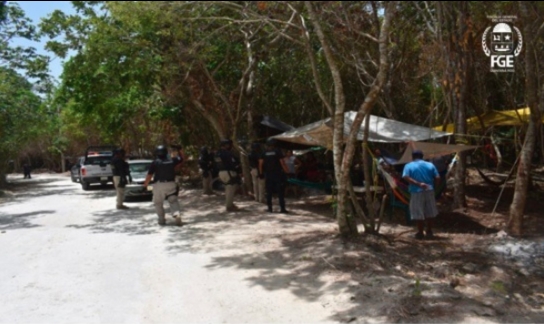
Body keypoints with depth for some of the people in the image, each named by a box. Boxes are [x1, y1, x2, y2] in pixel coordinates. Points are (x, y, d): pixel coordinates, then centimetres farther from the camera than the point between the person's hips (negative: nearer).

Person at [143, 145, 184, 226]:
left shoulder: (155, 163, -5)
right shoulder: (172, 160, 3)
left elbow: (149, 175, -5)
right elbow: (181, 159, 21)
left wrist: (145, 185, 5)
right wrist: (180, 150, 31)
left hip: (159, 185, -2)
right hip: (171, 184, 2)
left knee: (158, 203, 12)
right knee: (173, 201, 8)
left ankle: (162, 219, 11)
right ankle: (177, 215, -14)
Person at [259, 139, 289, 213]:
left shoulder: (264, 153, 4)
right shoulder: (277, 151, -4)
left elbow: (260, 163, 0)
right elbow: (282, 162, -10)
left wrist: (261, 173, 9)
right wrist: (286, 171, -5)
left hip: (268, 174, 3)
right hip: (278, 174, -3)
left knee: (269, 192, 9)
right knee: (280, 192, -1)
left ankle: (270, 208, 10)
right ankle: (282, 208, -5)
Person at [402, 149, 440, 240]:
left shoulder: (409, 166, 1)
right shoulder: (430, 165, 8)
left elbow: (406, 177, -17)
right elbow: (437, 178, 0)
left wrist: (418, 184, -19)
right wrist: (433, 184, 18)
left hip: (417, 192, -3)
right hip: (429, 191, 3)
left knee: (418, 214, 5)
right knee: (430, 213, 15)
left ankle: (420, 233, 11)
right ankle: (429, 232, 21)